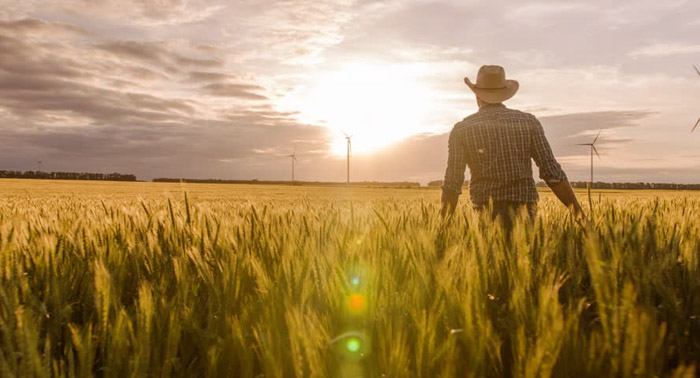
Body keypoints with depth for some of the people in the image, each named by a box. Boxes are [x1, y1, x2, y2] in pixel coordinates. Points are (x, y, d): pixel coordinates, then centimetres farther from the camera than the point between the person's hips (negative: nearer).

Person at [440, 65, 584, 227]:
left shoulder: (462, 129, 1)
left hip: (486, 213, -1)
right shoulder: (529, 122, 5)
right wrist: (579, 214, 4)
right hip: (524, 212, 1)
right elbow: (553, 173, -1)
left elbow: (452, 183, -1)